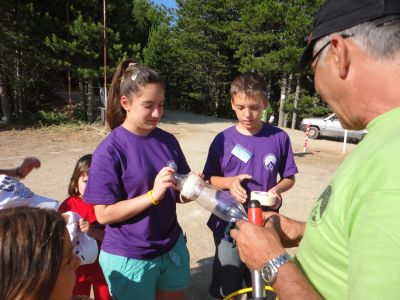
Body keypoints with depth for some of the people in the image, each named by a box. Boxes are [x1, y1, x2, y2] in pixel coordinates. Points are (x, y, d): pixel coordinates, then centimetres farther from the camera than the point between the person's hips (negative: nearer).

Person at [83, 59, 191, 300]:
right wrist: (153, 195, -27)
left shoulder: (168, 141, -3)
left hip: (172, 248, 5)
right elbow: (104, 214, -16)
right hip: (129, 258, -4)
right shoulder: (109, 151, -17)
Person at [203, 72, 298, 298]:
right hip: (229, 226, 0)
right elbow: (210, 179, 3)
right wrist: (230, 182, -17)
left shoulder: (279, 138, -6)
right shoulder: (223, 140, -7)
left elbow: (289, 178, 4)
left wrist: (277, 189, -17)